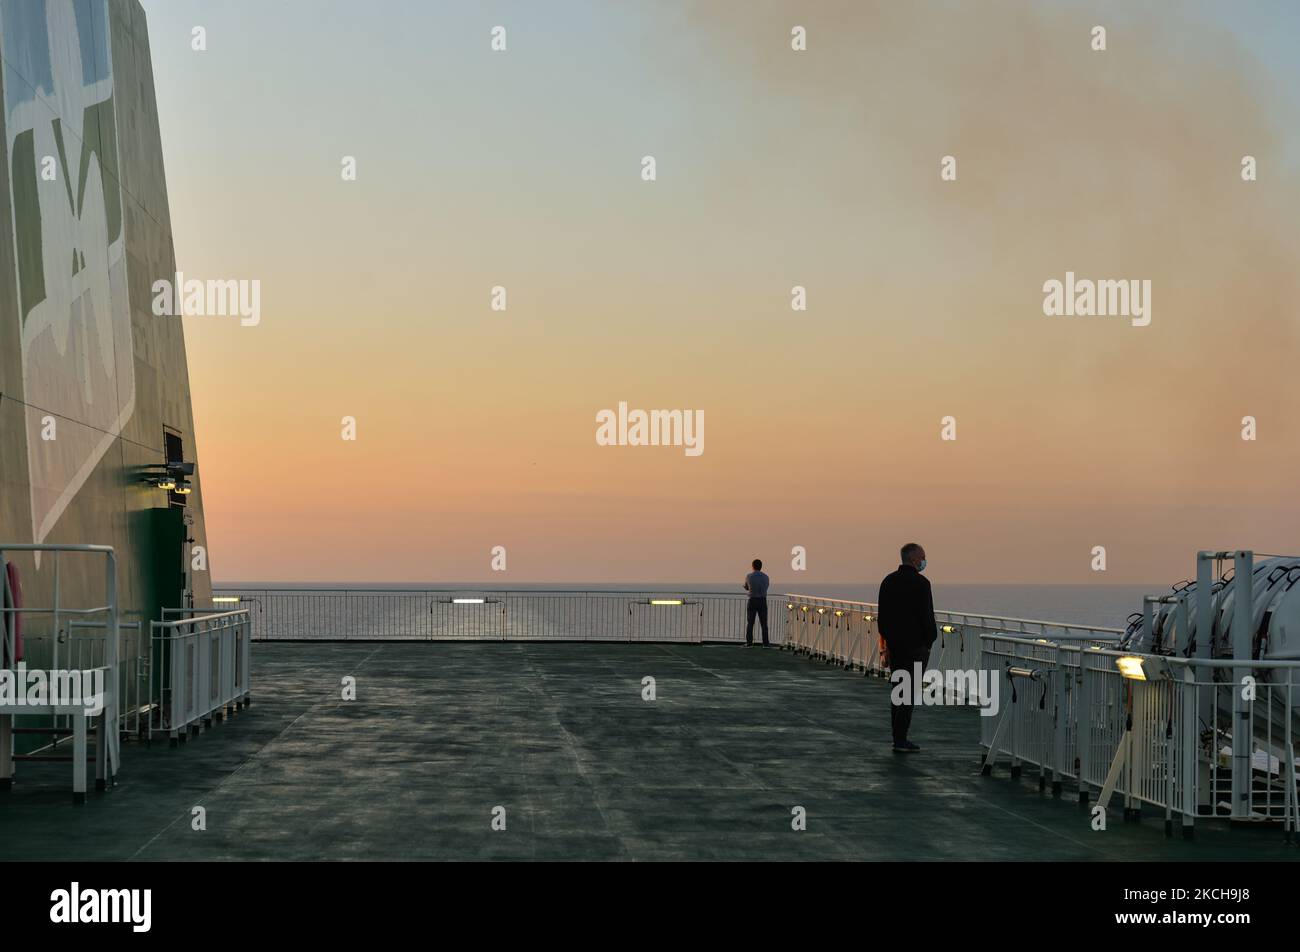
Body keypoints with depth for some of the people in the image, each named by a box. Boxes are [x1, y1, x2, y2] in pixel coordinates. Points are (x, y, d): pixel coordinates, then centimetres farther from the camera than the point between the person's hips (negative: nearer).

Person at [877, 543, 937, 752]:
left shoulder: (888, 581, 8)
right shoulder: (920, 583, -14)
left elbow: (881, 615, 11)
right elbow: (927, 617, -14)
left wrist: (887, 637, 16)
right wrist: (929, 641, -3)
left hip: (894, 644, 7)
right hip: (916, 645, -7)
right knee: (909, 691, -4)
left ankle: (898, 738, 15)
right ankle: (901, 740, -5)